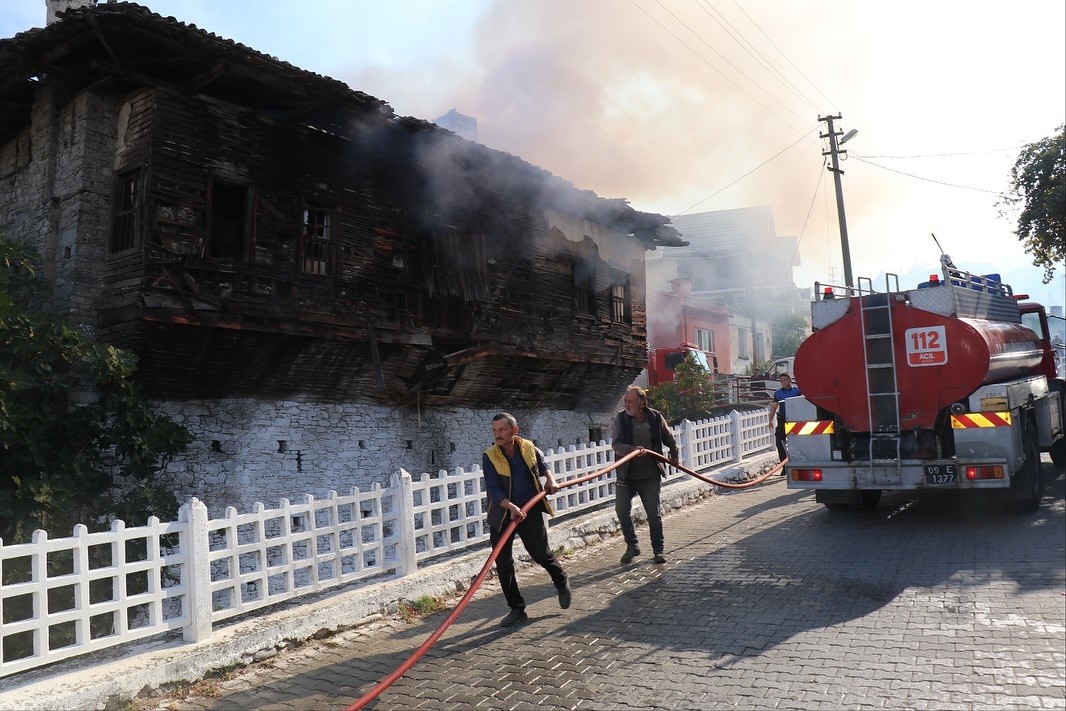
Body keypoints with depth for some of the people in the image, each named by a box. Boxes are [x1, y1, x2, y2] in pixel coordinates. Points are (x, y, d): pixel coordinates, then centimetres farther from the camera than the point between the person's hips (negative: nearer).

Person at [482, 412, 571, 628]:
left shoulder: (529, 448, -3)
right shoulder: (489, 457, -11)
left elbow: (542, 467, 19)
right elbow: (493, 490, -20)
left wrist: (550, 480, 0)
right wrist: (511, 507, -35)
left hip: (530, 511, 0)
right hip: (502, 515, 0)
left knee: (542, 554, 1)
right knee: (502, 563, 0)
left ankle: (562, 583, 33)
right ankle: (517, 609, 15)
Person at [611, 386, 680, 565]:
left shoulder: (656, 417, -4)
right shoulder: (620, 418, -6)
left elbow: (670, 439, 13)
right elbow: (616, 444, -15)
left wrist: (674, 456, 25)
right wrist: (632, 449, -33)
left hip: (650, 476, 0)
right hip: (626, 475, 1)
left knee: (654, 513, 6)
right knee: (622, 509, -2)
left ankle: (659, 549, 21)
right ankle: (632, 546, 17)